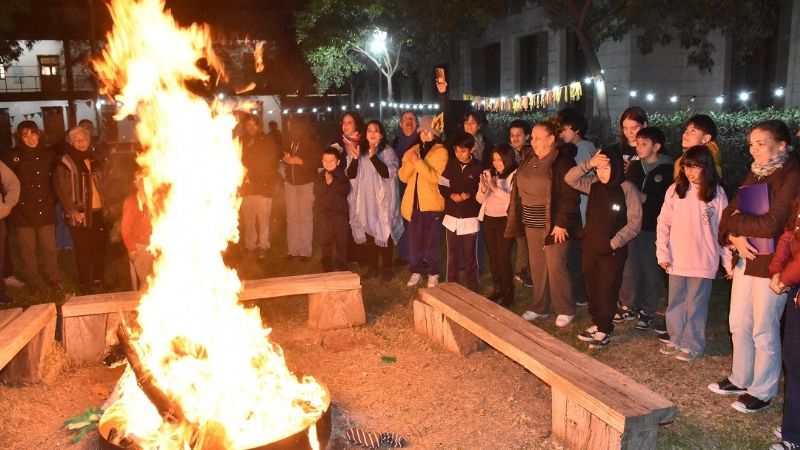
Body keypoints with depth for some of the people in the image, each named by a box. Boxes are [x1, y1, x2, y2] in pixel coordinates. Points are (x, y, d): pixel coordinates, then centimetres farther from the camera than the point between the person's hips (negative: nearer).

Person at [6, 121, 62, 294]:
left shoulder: (48, 153, 4)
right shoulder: (14, 156, -2)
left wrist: (53, 200, 3)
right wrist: (12, 204, -8)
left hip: (46, 210, 1)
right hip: (23, 212, -1)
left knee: (49, 249, 6)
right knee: (28, 251, 6)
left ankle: (54, 281, 18)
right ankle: (34, 284, 17)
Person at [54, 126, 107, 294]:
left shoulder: (94, 161, 14)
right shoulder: (65, 163, -6)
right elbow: (61, 189, -10)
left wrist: (105, 205, 14)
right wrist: (72, 211, -16)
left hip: (98, 211, 6)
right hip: (80, 214, -6)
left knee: (99, 248, 9)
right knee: (84, 251, -1)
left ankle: (98, 281, 23)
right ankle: (86, 285, 10)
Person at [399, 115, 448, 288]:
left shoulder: (441, 152, -5)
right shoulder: (413, 150, 11)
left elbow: (436, 178, -17)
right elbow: (403, 176, 3)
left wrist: (418, 162, -22)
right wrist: (410, 162, -14)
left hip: (432, 203, -4)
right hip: (414, 202, 5)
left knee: (431, 241, 2)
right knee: (414, 239, 9)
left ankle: (433, 273, 14)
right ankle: (416, 270, 22)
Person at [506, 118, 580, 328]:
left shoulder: (562, 161, -14)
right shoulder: (530, 161, 9)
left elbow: (570, 197, -17)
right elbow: (521, 190, 16)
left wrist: (562, 224, -20)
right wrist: (521, 219, 13)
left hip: (553, 225, -7)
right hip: (532, 224, 7)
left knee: (555, 266, -2)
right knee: (537, 267, 13)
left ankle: (565, 310, 14)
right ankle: (539, 307, 26)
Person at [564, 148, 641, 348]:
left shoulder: (627, 189, -11)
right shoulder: (594, 184, 4)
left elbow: (634, 223, -12)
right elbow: (570, 178, 1)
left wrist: (614, 243, -15)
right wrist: (588, 164, -12)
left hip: (612, 251, -6)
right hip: (589, 247, 6)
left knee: (607, 291, 3)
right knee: (592, 289, 14)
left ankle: (604, 331, 14)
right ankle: (597, 324, 29)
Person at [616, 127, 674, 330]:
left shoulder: (667, 170, -7)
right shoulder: (634, 166, 8)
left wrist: (646, 199, -17)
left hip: (652, 228, -4)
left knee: (651, 270, 6)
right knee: (629, 267, 10)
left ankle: (647, 311, 19)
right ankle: (628, 306, 24)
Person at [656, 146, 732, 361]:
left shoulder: (717, 194, -5)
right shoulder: (675, 190, -1)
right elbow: (664, 223, 2)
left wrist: (729, 262, -2)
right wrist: (662, 253, -3)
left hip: (703, 262, -3)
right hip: (676, 260, 3)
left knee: (696, 305, 6)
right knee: (676, 303, 14)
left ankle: (692, 345, 19)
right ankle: (676, 339, 28)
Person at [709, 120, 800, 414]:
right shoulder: (754, 174, 10)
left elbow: (772, 224, -22)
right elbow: (730, 211, 9)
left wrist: (736, 223, -7)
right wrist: (735, 236, -10)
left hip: (771, 265, -7)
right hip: (746, 260, 7)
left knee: (764, 330, 3)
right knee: (738, 323, 15)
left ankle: (762, 392, 19)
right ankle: (740, 379, 32)